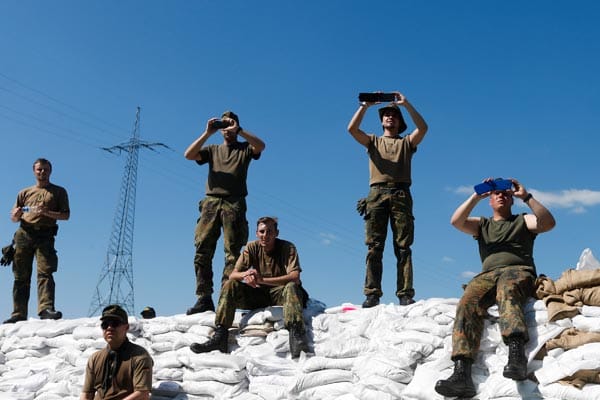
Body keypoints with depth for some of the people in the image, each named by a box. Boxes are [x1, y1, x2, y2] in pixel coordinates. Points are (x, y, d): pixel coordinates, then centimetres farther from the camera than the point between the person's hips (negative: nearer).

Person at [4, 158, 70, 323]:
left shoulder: (59, 192, 15)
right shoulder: (24, 193, 24)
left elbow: (66, 215, 5)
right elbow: (13, 218, 22)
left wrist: (47, 212, -11)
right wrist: (16, 215, -2)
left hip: (44, 235, -3)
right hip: (24, 234, 3)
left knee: (45, 272, -17)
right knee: (21, 276, -1)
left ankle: (46, 308, -28)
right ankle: (19, 313, -1)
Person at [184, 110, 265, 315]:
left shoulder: (244, 149, 19)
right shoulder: (213, 149, 27)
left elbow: (260, 146, -4)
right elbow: (189, 155, 10)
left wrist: (239, 130, -7)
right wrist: (207, 133, 3)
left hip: (234, 204, -2)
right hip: (211, 202, 3)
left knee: (233, 252, -11)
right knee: (202, 250, -10)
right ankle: (204, 298, -11)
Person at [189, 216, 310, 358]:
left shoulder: (288, 248, -11)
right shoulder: (252, 248, -1)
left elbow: (294, 277, -26)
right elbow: (233, 275, -7)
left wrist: (262, 279, -36)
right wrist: (245, 274, -34)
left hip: (280, 294, -4)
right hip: (259, 295, 4)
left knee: (291, 287, -37)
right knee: (230, 285, -17)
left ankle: (296, 335, -52)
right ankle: (220, 336, -26)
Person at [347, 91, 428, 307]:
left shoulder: (407, 142, 22)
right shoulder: (373, 141, 24)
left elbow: (423, 128, 2)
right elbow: (352, 129, 7)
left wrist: (406, 104, 1)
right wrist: (365, 105, 3)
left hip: (401, 194, 0)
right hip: (377, 193, 1)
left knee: (403, 247, -7)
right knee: (374, 247, -8)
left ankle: (405, 294, -11)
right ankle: (372, 294, -12)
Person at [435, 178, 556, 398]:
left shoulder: (523, 221, 27)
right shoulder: (482, 225, 31)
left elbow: (548, 223, 6)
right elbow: (456, 221, 12)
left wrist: (527, 197, 0)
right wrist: (477, 196, 7)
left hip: (518, 271, -2)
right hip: (488, 274, 2)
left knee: (507, 290, -41)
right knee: (468, 302, -32)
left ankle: (516, 353, -63)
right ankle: (462, 372, -48)